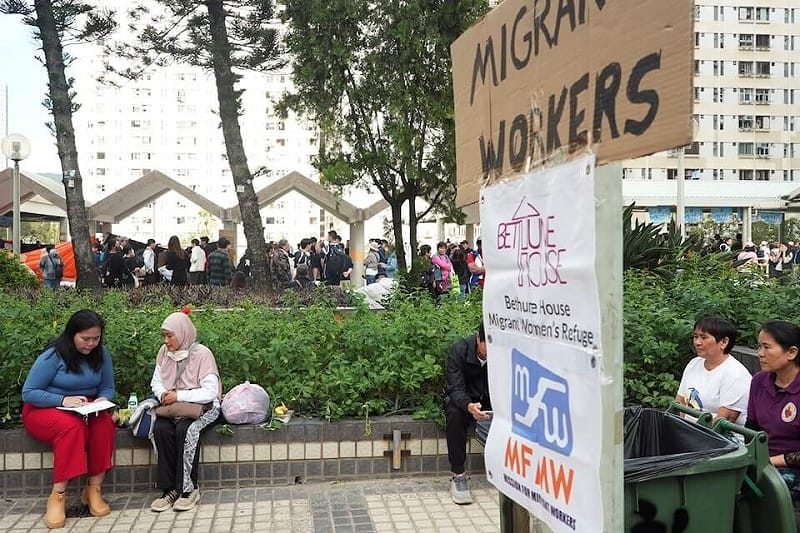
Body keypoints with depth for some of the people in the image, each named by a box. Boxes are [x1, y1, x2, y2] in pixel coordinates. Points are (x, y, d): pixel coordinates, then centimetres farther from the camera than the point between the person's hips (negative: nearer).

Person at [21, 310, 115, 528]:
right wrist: (63, 400, -29)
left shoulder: (102, 354, -3)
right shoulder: (53, 356, -16)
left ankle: (93, 489, -23)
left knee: (105, 424, -30)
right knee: (72, 426, -37)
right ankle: (58, 495, -31)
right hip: (44, 410, -4)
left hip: (86, 410, 4)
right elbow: (28, 393, -15)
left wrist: (102, 400, -19)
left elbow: (108, 388, 5)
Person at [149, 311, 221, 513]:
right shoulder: (164, 352, 3)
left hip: (202, 406, -5)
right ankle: (170, 489, -17)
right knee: (160, 429, -26)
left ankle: (188, 489, -18)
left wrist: (179, 396, -24)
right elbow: (156, 382, 13)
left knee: (186, 429, -33)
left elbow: (211, 392, -19)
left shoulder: (202, 354, -14)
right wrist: (163, 395, -10)